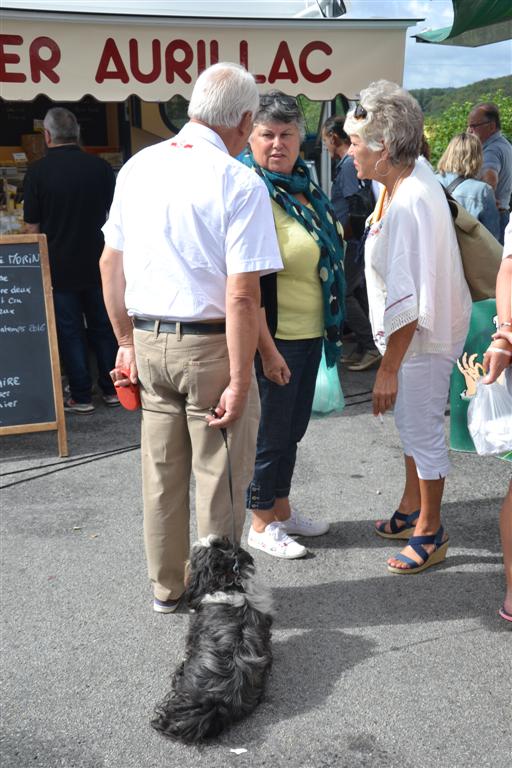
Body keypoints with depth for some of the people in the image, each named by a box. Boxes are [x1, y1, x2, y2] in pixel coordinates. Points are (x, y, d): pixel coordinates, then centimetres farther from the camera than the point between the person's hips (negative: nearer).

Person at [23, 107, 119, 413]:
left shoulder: (38, 171, -9)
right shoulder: (101, 167, -3)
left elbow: (32, 226, -5)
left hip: (59, 266, -2)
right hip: (98, 263, 2)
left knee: (70, 331, 6)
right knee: (104, 325, 13)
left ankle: (81, 396, 9)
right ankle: (112, 389, 19)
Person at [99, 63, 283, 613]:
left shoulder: (138, 167, 5)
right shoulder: (240, 184, -13)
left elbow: (109, 264, 9)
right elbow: (242, 295, -19)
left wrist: (127, 341, 16)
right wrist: (239, 382, -14)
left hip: (149, 341, 6)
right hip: (209, 345, -6)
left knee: (162, 473, 17)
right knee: (219, 479, 10)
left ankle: (166, 587, 34)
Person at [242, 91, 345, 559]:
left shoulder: (304, 186, 9)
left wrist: (332, 327, 18)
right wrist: (267, 349, -22)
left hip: (310, 333, 8)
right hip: (274, 337, -8)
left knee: (292, 429, 19)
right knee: (270, 432, 5)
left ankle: (282, 509, 35)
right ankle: (262, 524, 23)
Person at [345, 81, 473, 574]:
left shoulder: (410, 204, -29)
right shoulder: (413, 178, 3)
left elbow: (408, 301, -30)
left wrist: (388, 369, -25)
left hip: (421, 338, -10)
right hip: (410, 332, 10)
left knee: (422, 432, 5)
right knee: (412, 424, 22)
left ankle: (429, 533, 25)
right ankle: (411, 511, 42)